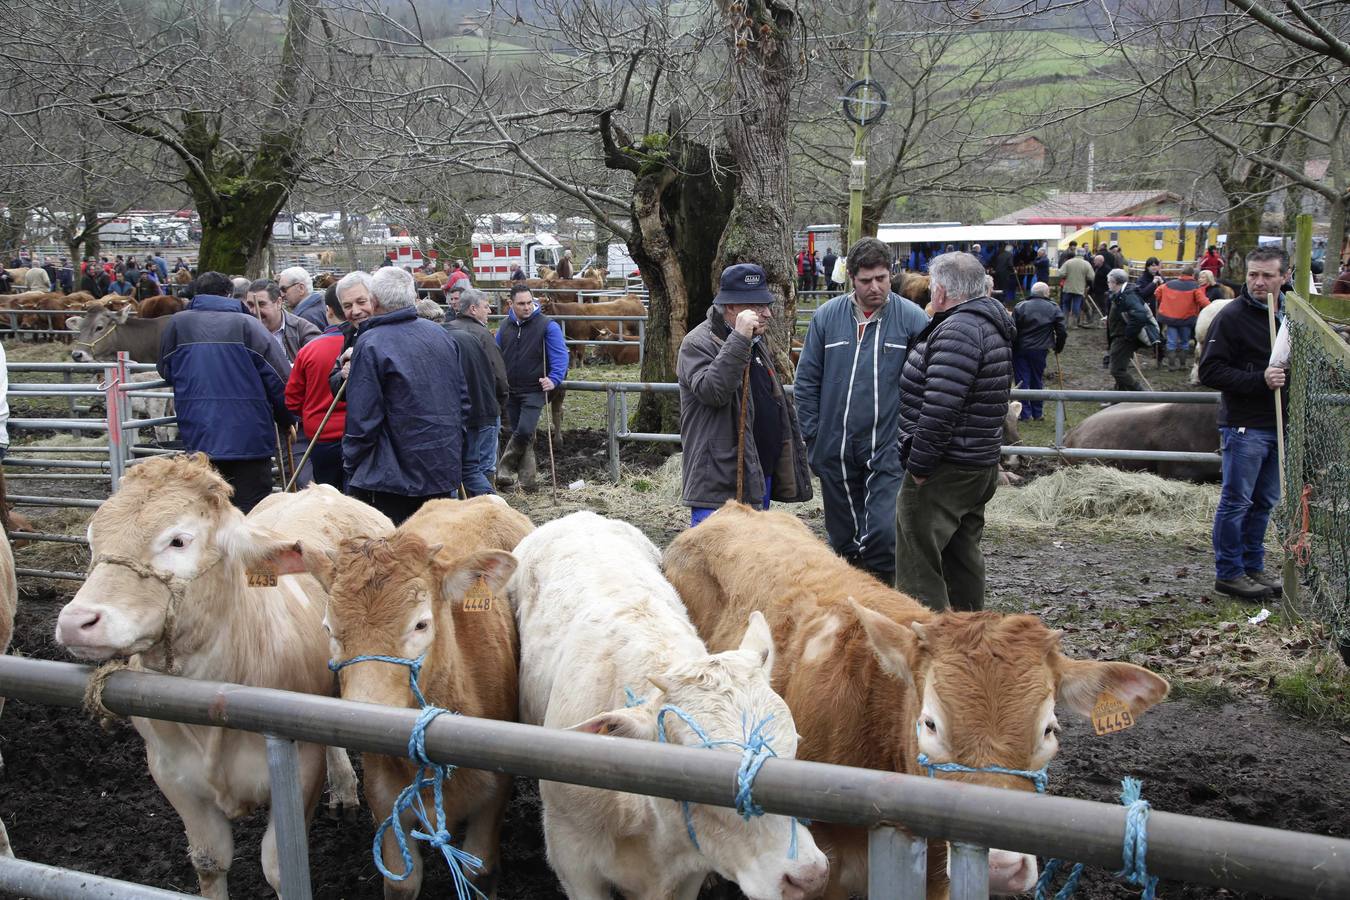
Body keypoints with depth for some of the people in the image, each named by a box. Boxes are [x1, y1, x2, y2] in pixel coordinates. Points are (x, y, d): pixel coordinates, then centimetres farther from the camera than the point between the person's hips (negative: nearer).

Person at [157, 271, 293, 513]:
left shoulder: (176, 324, 4)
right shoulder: (248, 324, -3)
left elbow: (165, 372, 17)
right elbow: (281, 379, -4)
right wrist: (286, 420, 11)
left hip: (198, 440, 3)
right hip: (249, 438, -2)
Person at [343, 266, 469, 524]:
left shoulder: (371, 344, -13)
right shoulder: (440, 334, 9)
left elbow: (362, 418, -15)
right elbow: (463, 399, 16)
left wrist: (351, 466, -3)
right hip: (446, 469, 7)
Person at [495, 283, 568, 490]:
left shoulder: (547, 326, -8)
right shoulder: (505, 327, 8)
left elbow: (560, 355, -10)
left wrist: (554, 379, -22)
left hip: (535, 390, -5)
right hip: (511, 391, 5)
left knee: (524, 431, -18)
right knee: (517, 433, 9)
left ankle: (504, 470, -2)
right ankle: (527, 480, 18)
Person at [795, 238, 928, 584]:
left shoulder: (912, 318, -3)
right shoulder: (827, 316, 3)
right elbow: (806, 380, 9)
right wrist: (812, 435, 5)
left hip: (887, 450, -3)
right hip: (835, 450, 3)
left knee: (883, 534, -13)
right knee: (843, 537, 13)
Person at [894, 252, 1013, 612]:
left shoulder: (958, 330, -20)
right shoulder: (990, 323, 15)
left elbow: (940, 406, -27)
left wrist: (919, 463, -20)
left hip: (944, 472, -11)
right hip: (982, 463, 11)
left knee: (918, 559, -7)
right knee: (962, 553, 20)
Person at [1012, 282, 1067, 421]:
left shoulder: (1020, 307, -2)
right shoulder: (1054, 309, 0)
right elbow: (1062, 332, -1)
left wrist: (1011, 348, 2)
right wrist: (1058, 348, 14)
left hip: (1020, 349, -1)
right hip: (1040, 351, 1)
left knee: (1022, 381, 3)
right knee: (1037, 381, 12)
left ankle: (1025, 413, 2)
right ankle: (1037, 413, 18)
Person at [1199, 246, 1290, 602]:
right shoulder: (1232, 316, -11)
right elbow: (1209, 372, -15)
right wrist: (1259, 380, -23)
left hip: (1278, 425, 7)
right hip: (1243, 425, -7)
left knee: (1264, 502, 14)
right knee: (1236, 502, -1)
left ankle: (1253, 567, 25)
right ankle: (1228, 573, 8)